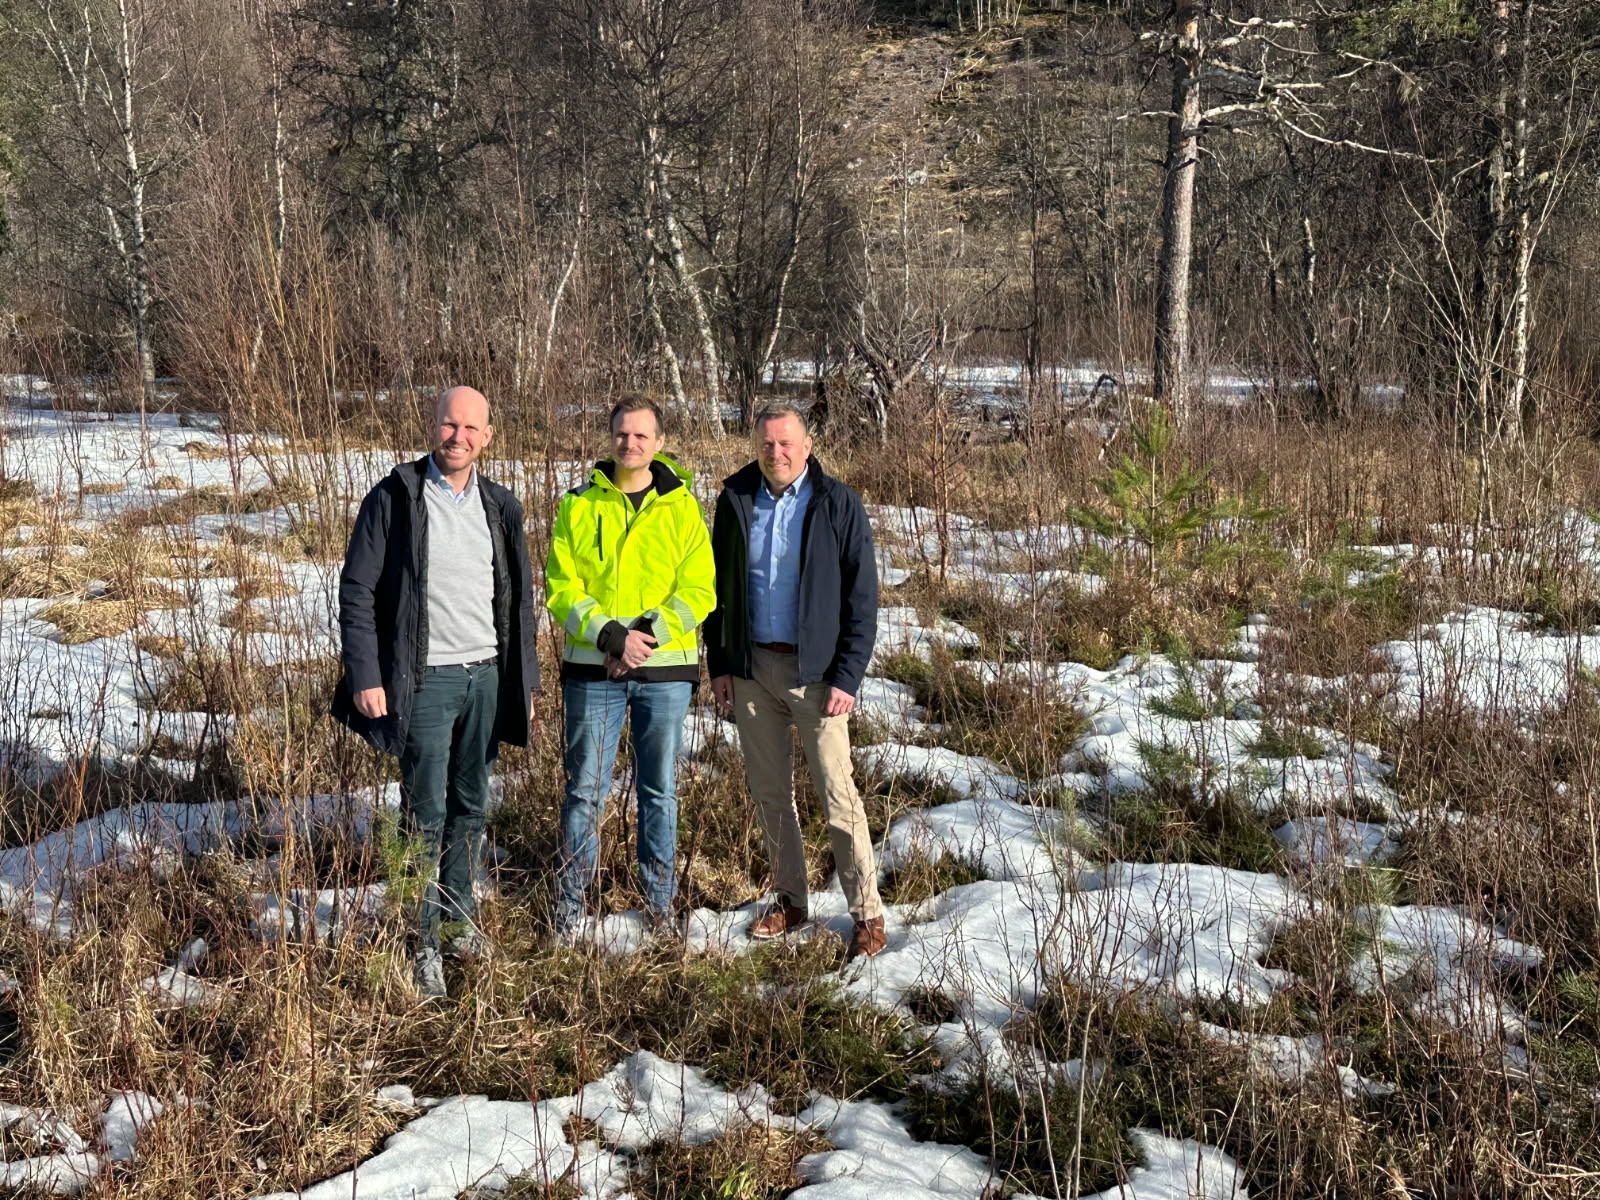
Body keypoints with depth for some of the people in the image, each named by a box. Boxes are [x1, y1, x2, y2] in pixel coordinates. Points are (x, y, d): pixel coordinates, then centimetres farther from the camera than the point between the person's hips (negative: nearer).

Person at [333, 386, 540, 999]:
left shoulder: (500, 507, 9)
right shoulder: (395, 498, -6)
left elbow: (519, 598, 16)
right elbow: (357, 591, -7)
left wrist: (525, 679, 13)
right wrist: (365, 677, -13)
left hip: (487, 676, 5)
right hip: (426, 679, -5)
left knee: (471, 805, 14)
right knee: (427, 814, -2)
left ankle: (458, 914, 29)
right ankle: (424, 943, 6)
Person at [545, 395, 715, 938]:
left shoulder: (681, 507, 3)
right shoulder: (578, 505, 3)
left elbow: (698, 591, -1)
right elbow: (562, 589, -1)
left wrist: (648, 633, -15)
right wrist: (610, 635, -15)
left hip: (665, 670, 0)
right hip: (593, 669, 0)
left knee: (660, 790, 9)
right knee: (586, 788, 3)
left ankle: (659, 899, 21)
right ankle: (570, 901, 14)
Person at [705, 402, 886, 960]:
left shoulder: (837, 504, -6)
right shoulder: (735, 500, 5)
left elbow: (862, 596, -5)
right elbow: (717, 585, 12)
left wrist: (847, 677, -11)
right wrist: (718, 665, 6)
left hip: (814, 671, -4)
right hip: (750, 669, 4)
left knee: (837, 793, -5)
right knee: (768, 790, 11)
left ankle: (866, 913, 3)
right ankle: (790, 901, 24)